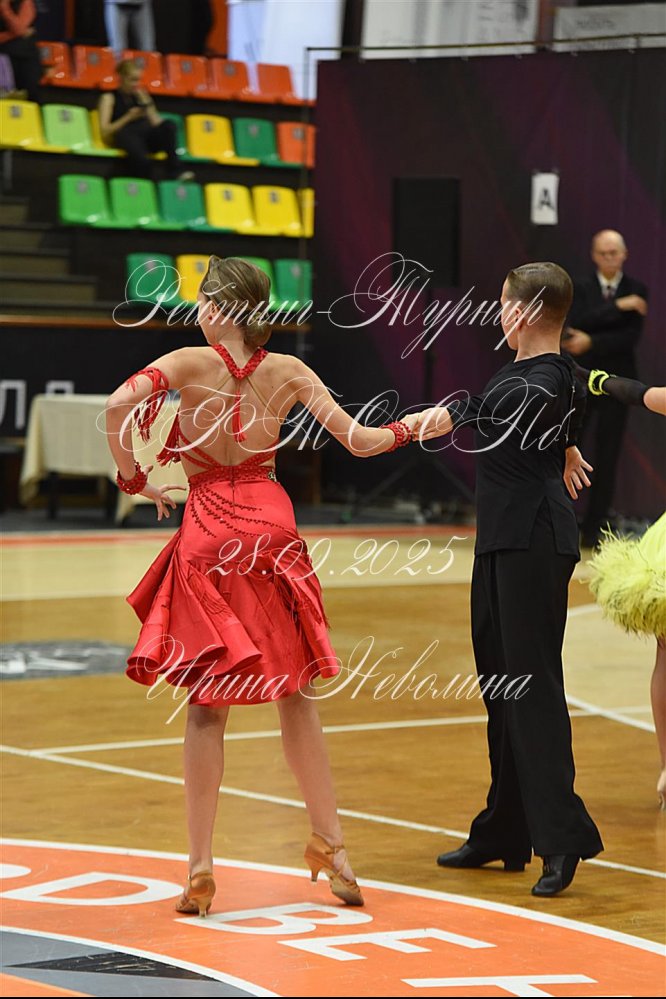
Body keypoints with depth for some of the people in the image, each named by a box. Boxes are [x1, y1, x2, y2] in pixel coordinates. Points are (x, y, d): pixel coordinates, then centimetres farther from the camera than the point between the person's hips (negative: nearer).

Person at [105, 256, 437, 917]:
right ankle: (330, 841, 20)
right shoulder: (288, 372, 2)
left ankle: (200, 866, 0)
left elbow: (120, 405, -23)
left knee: (206, 702, 2)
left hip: (207, 534, -3)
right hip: (272, 527, 3)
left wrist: (133, 478, -8)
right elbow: (358, 441, 3)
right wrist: (410, 427, 22)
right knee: (293, 692, 15)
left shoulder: (190, 363, -7)